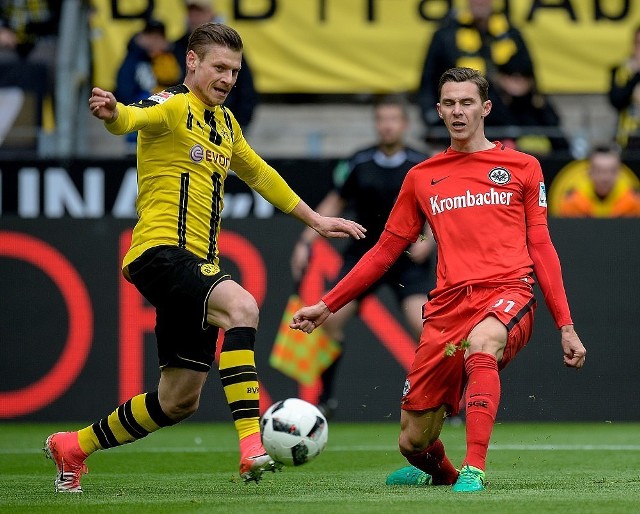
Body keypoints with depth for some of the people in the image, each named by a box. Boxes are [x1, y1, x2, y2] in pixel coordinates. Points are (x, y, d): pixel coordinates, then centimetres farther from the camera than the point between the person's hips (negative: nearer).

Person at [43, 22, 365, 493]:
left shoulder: (225, 122, 19)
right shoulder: (173, 106, -7)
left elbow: (259, 173, 35)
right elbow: (133, 118, -30)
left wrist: (315, 220, 38)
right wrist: (112, 113, -55)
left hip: (198, 266, 9)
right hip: (160, 251, -9)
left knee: (180, 401, 9)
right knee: (241, 306, -34)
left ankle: (73, 446, 28)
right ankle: (251, 447, -40)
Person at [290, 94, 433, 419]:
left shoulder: (421, 166, -7)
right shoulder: (359, 164, -1)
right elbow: (334, 203, 12)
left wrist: (429, 239, -13)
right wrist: (306, 242, 5)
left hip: (408, 258, -2)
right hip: (364, 254, 2)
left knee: (422, 324, -20)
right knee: (332, 319, -10)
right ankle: (325, 398, 5)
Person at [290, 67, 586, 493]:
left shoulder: (522, 167, 11)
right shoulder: (422, 178, 17)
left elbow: (541, 248, 12)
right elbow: (385, 251, 22)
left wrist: (566, 325, 6)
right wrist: (327, 306, 18)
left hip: (508, 295, -3)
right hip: (448, 305, 3)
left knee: (480, 345, -42)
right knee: (413, 443, 1)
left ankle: (473, 470, -41)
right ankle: (439, 473, 38)